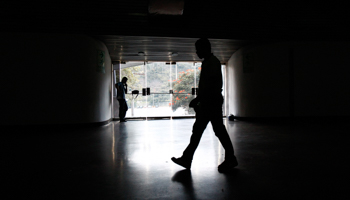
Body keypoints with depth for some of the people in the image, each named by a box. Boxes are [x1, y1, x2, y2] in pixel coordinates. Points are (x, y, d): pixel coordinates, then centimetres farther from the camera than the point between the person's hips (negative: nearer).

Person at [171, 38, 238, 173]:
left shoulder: (213, 62, -12)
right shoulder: (206, 62, 18)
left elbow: (210, 85, -22)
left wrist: (197, 100, -22)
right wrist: (198, 101, 21)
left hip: (212, 102, -10)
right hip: (206, 103, 10)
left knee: (219, 131, -1)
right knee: (197, 131, 7)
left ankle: (230, 159, 13)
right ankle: (186, 159, 11)